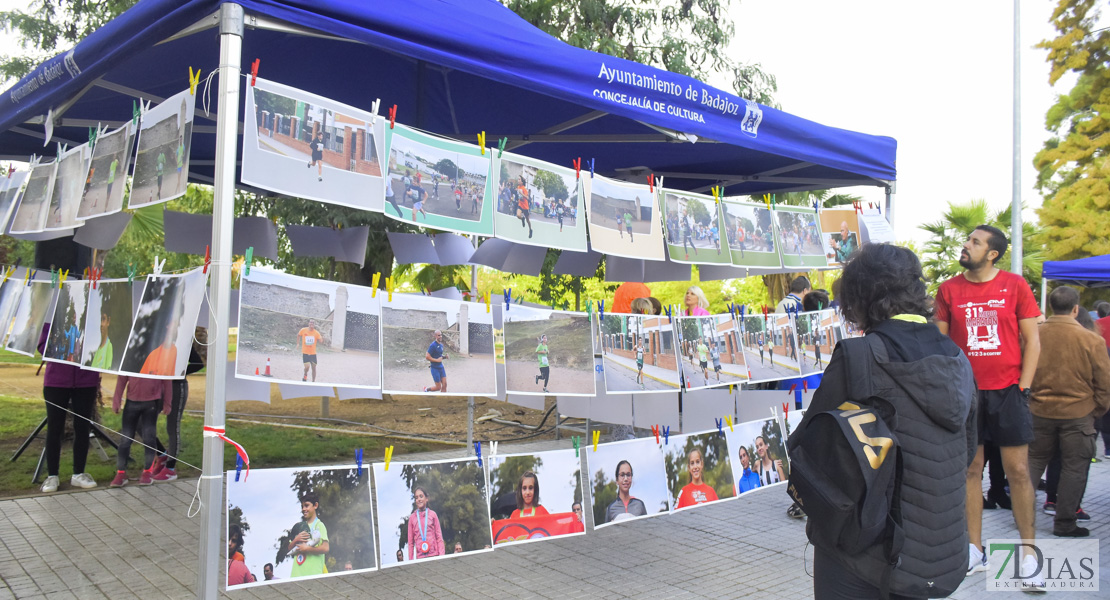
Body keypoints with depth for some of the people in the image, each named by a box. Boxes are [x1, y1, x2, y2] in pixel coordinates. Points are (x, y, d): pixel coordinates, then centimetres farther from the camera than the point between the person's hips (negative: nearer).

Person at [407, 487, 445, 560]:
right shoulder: (412, 517, 8)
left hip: (434, 555, 0)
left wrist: (441, 556, -2)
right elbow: (410, 541, 11)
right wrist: (410, 560, 5)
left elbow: (439, 537, 7)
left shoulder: (432, 514, 7)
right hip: (420, 557, 0)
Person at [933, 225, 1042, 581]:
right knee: (970, 470, 5)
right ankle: (975, 551, 14)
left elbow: (1032, 341, 3)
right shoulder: (949, 290, 4)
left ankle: (1028, 554, 13)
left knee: (1018, 471, 1)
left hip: (1007, 390, -1)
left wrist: (1023, 387, -4)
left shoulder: (1015, 286, 1)